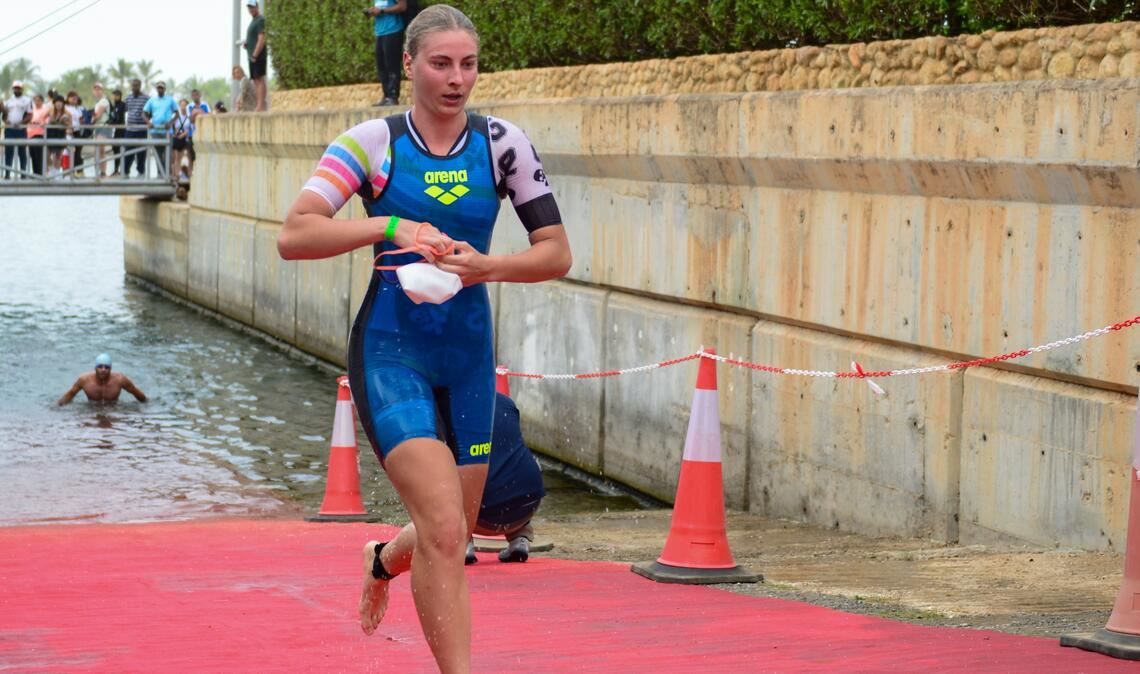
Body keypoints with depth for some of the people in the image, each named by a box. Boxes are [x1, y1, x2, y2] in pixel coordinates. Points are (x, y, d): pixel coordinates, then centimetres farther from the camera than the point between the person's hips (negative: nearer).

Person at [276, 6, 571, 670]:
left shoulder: (502, 144, -1)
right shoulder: (372, 142, -7)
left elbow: (557, 254, -1)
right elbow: (294, 236, -16)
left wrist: (485, 266, -18)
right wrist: (389, 227, -26)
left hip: (469, 348, 4)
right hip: (391, 348, -4)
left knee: (453, 534, 15)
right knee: (445, 531, -19)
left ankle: (383, 559, 51)